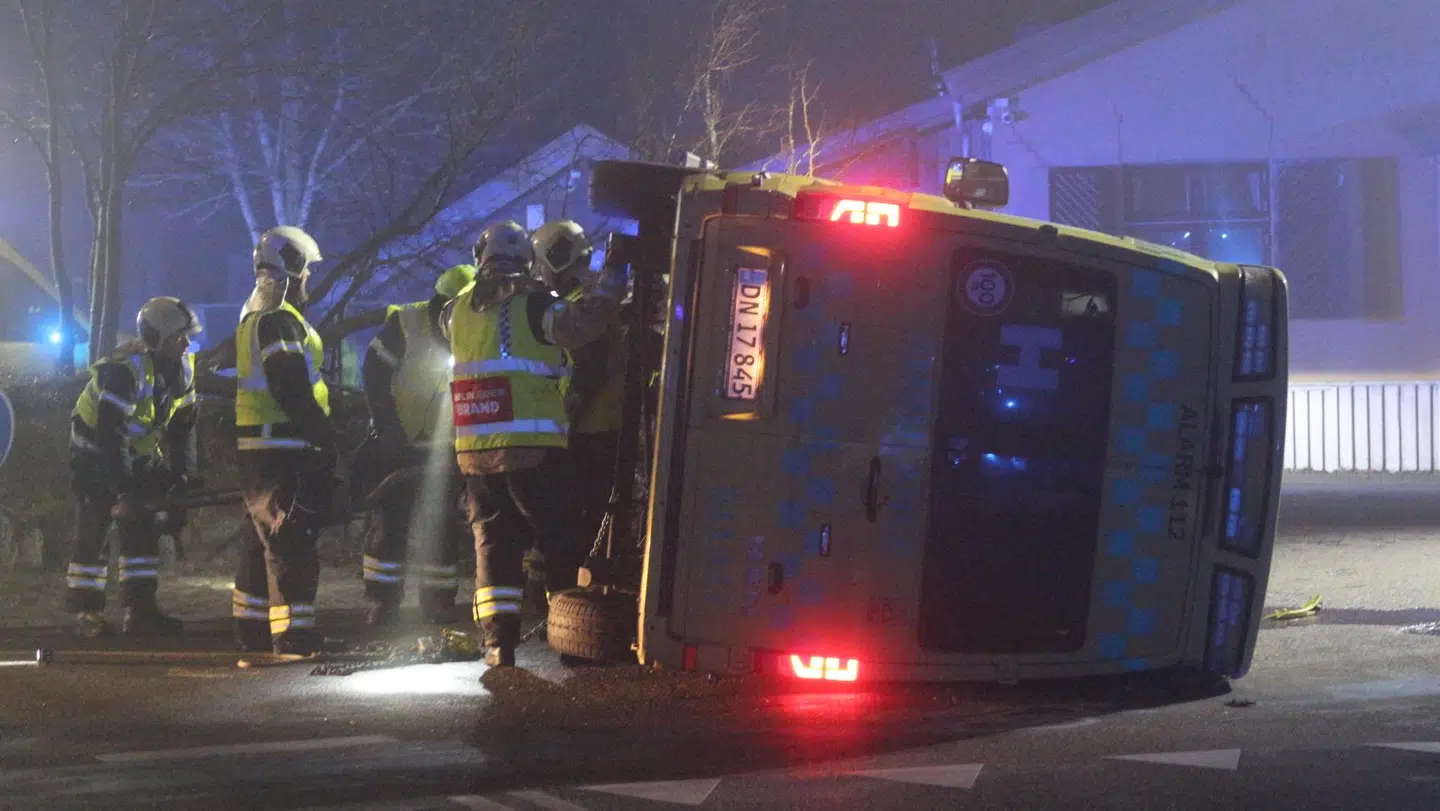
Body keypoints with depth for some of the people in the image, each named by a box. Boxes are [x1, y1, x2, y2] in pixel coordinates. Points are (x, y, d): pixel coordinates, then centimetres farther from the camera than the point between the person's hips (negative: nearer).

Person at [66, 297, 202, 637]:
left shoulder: (183, 368, -8)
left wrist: (184, 475, -8)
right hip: (94, 452, -7)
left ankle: (140, 609, 1)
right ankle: (85, 610, 2)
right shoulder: (126, 370, -31)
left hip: (138, 452, 7)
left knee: (143, 527, -1)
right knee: (94, 529, -7)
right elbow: (110, 437, -33)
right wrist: (124, 493, -33)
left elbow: (183, 426, 1)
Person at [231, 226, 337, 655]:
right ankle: (292, 633, -13)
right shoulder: (277, 320, -14)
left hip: (259, 449, 11)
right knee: (292, 543, -11)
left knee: (266, 538, 17)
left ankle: (252, 627, 24)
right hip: (281, 448, -11)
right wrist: (324, 435, -18)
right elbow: (292, 389, -22)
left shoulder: (256, 315, 20)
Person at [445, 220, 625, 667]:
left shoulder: (459, 310, 9)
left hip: (476, 453, 4)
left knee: (494, 543, 10)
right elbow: (579, 323, -20)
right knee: (561, 544, 6)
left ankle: (498, 641, 2)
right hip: (533, 448, -4)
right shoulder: (533, 306, -7)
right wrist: (612, 283, -7)